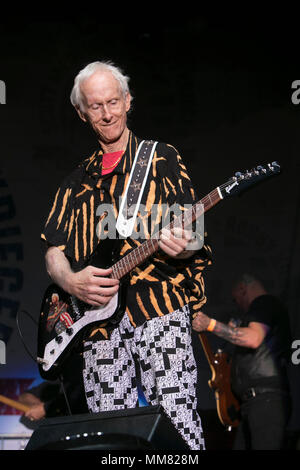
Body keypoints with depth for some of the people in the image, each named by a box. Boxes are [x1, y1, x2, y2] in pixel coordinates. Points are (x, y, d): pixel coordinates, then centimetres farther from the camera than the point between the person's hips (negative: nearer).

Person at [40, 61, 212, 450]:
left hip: (160, 305, -4)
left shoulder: (162, 159, 10)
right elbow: (53, 251, 17)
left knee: (178, 426, -17)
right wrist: (71, 281, -6)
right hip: (98, 320, 4)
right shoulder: (77, 181, 21)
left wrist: (182, 246, -19)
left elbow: (192, 238, 5)